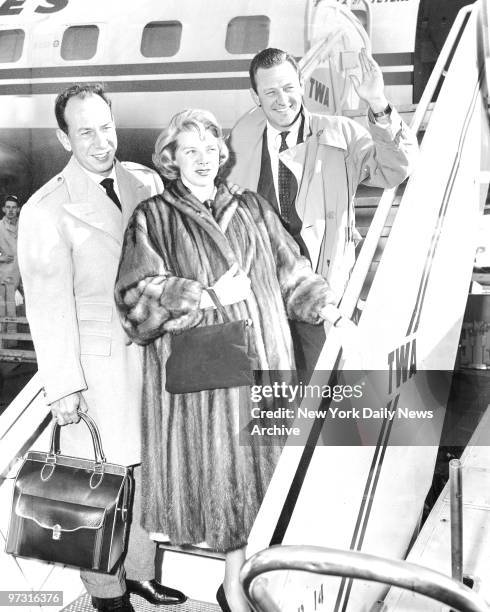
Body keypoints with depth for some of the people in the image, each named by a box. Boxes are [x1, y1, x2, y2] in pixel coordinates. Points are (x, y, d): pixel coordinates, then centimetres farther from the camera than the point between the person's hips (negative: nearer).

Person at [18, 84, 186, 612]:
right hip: (97, 362, -5)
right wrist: (62, 387, -12)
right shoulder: (46, 211, -12)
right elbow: (49, 306, -12)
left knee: (148, 469, 17)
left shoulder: (145, 181, 4)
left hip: (153, 352, 5)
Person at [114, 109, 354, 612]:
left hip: (261, 361, 4)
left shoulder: (252, 208, 11)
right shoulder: (153, 218, 0)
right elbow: (137, 296, -9)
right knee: (217, 466, 3)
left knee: (258, 465, 7)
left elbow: (292, 273, 13)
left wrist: (332, 314, 0)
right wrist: (211, 296, -14)